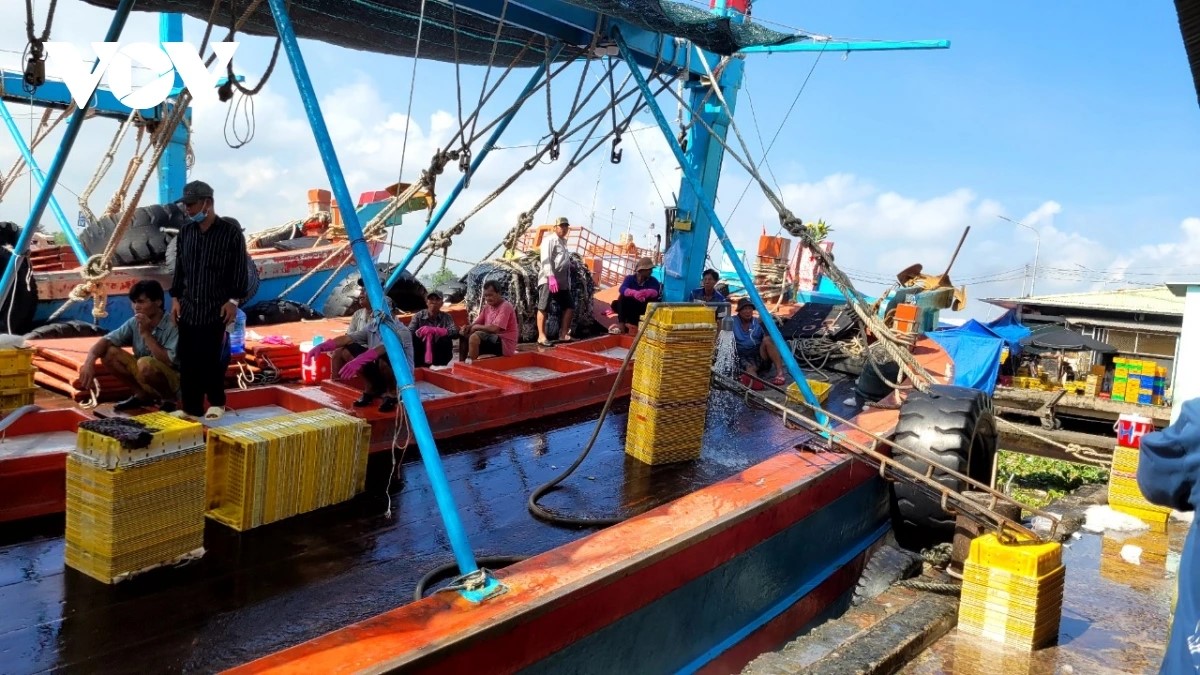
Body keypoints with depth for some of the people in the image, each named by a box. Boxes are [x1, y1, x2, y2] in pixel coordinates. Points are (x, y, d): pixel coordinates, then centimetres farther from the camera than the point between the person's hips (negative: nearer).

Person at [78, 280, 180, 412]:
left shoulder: (173, 326, -21)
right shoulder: (134, 323, -2)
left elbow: (168, 362, -28)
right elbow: (106, 341, -6)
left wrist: (147, 334, -25)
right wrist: (89, 361, -25)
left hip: (173, 381, -6)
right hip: (144, 374, 7)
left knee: (145, 364, -35)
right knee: (109, 353, -7)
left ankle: (168, 398, -7)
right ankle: (143, 395, 4)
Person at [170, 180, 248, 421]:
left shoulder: (231, 231, -6)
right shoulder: (185, 231, 9)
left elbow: (239, 269, -6)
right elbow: (179, 266, 16)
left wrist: (233, 300, -10)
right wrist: (175, 297, 11)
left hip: (216, 308, -5)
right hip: (188, 308, 5)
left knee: (211, 358, -3)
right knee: (187, 361, 5)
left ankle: (216, 402, 17)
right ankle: (191, 408, 15)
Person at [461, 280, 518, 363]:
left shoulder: (505, 307, -16)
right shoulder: (487, 306, 11)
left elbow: (495, 329, -25)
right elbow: (477, 323, 14)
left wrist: (477, 327, -11)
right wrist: (467, 327, -10)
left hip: (505, 344, -9)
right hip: (492, 341, 9)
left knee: (475, 336, -28)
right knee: (464, 336, 9)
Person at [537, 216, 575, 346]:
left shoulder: (564, 242, 24)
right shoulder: (549, 240, -2)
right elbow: (546, 259, -15)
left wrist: (568, 281, 16)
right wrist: (551, 277, -25)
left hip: (562, 281, 9)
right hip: (548, 279, -9)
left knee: (570, 306, 9)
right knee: (543, 307, -7)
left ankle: (563, 334, 15)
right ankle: (541, 336, -6)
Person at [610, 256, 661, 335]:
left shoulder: (653, 281, -5)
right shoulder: (630, 278, -5)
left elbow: (655, 292, -28)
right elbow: (623, 289, -27)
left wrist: (646, 293, -54)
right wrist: (634, 293, -50)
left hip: (643, 308, 0)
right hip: (628, 306, 0)